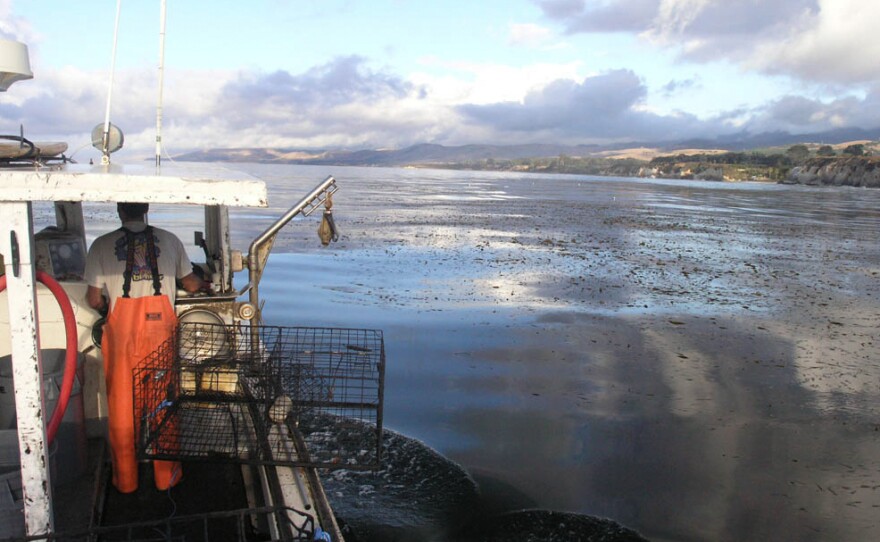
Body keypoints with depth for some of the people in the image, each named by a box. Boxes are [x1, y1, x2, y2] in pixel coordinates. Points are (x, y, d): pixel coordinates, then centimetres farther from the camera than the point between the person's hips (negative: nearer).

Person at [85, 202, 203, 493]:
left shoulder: (102, 245, -2)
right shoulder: (169, 240, 3)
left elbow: (94, 300, -1)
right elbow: (191, 284, 12)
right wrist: (206, 285, 35)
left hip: (121, 333, 0)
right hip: (160, 331, 1)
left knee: (121, 407, 12)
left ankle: (125, 479, 24)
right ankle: (165, 475, 22)